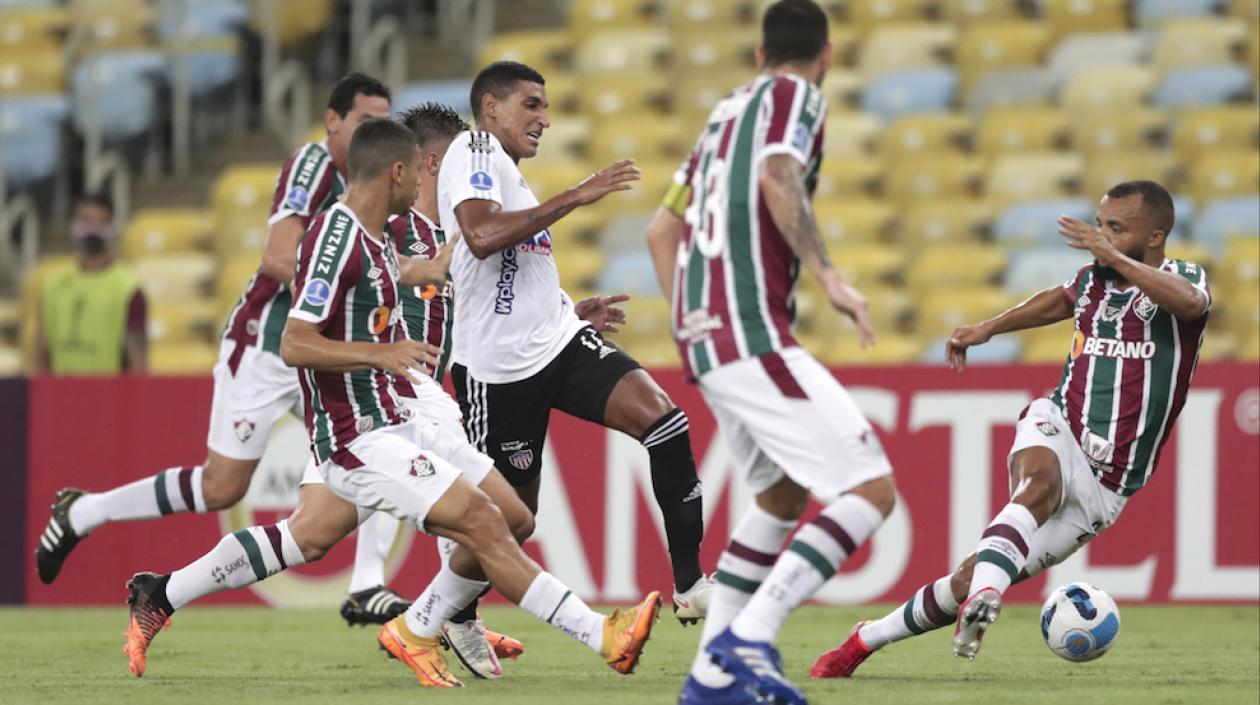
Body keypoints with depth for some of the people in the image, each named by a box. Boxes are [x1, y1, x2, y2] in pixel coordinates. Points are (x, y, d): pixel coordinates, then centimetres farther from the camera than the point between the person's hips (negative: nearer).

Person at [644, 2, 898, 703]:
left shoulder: (728, 110, 23)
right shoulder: (795, 96, -1)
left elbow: (662, 230, 27)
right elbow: (778, 179, -21)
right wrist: (830, 276, -24)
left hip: (704, 337, 9)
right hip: (755, 337, -9)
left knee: (785, 493, 25)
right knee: (871, 490, -12)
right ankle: (749, 642, -23)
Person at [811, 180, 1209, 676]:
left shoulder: (1183, 278, -6)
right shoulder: (1092, 280, 8)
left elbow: (1190, 302, -33)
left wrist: (1115, 256, -39)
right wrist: (989, 328, 37)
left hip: (1104, 486, -2)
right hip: (1057, 430, 2)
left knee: (971, 580, -6)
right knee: (1041, 483, -38)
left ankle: (866, 640, 8)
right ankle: (982, 601, -59)